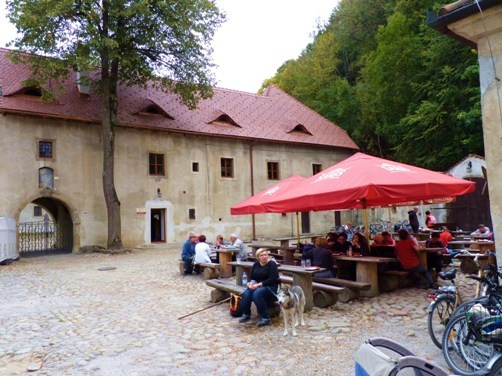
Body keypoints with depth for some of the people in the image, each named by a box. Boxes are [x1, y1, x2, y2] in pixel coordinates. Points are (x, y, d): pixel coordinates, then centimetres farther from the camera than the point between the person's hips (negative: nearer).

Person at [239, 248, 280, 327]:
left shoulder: (272, 264, -8)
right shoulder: (256, 264, 10)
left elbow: (272, 279, -17)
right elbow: (252, 277, 13)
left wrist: (259, 284, -23)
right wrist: (251, 283, -12)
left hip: (270, 287, -5)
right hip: (257, 286, 5)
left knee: (257, 294, -35)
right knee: (246, 293, -25)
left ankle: (265, 318, -24)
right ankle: (246, 314, -4)